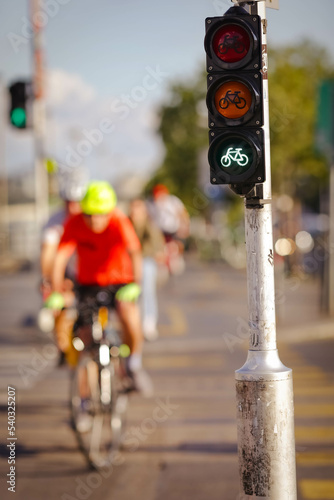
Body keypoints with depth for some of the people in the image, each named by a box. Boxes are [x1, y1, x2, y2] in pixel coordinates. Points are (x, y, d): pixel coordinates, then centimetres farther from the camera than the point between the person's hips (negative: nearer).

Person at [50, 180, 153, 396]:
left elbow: (134, 252, -35)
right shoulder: (74, 224, -19)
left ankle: (134, 364, -3)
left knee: (128, 311, -30)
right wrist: (56, 294, -34)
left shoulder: (119, 222, -24)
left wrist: (136, 284, -49)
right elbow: (60, 259, -24)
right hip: (89, 283, 2)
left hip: (120, 281, -2)